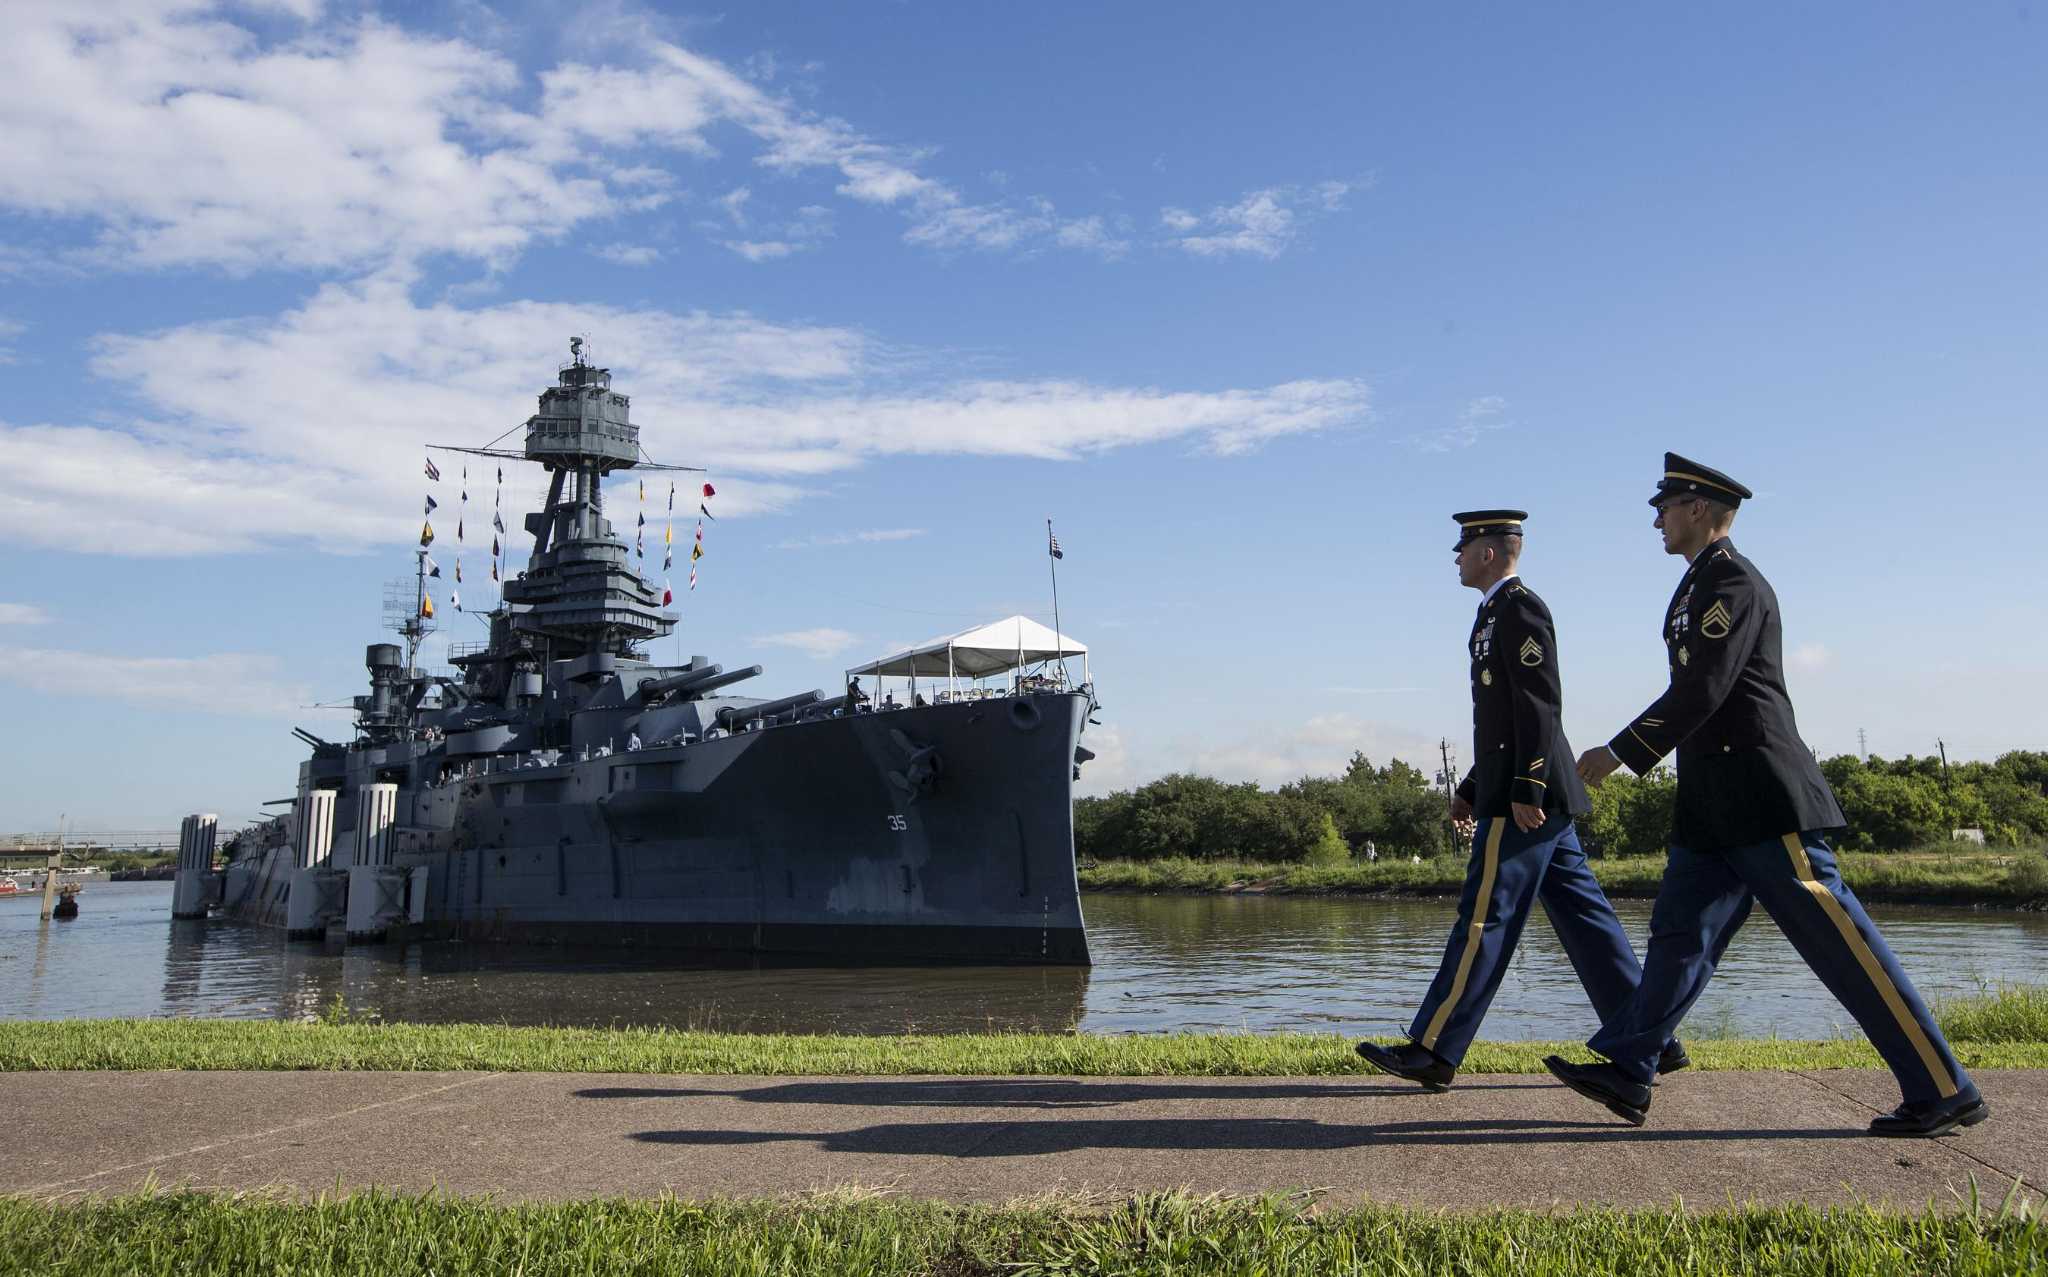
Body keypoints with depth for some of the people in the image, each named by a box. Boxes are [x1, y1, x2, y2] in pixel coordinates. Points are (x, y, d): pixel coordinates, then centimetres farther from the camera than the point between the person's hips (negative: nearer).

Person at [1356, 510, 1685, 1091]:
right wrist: (1472, 788, 25)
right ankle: (1650, 1042, 14)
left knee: (1486, 918, -7)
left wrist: (1524, 790, -22)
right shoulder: (1501, 613, 21)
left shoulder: (1519, 607, -10)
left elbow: (1541, 705, -18)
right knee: (1582, 917, 10)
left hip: (1524, 797, -10)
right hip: (1536, 796, 10)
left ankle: (1432, 1052, -3)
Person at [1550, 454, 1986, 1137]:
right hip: (1713, 806, 10)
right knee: (1679, 933, 7)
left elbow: (1701, 691, -20)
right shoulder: (1703, 584, 19)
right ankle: (1626, 1074, 10)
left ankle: (1944, 1089, 4)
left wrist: (1617, 753, -17)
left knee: (1838, 938, -5)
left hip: (1760, 798, -10)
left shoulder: (1733, 581, -11)